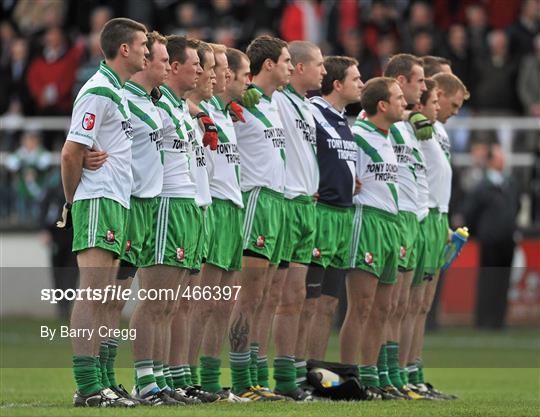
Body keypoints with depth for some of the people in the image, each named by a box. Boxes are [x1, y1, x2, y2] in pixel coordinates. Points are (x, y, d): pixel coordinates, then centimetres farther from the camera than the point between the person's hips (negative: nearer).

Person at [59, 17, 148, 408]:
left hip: (116, 203, 10)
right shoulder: (98, 93, -13)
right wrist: (72, 202, -5)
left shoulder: (117, 92, 17)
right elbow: (72, 154, -15)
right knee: (93, 294, -11)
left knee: (102, 298, 10)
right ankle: (87, 387, -13)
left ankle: (95, 384, 13)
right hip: (99, 201, -10)